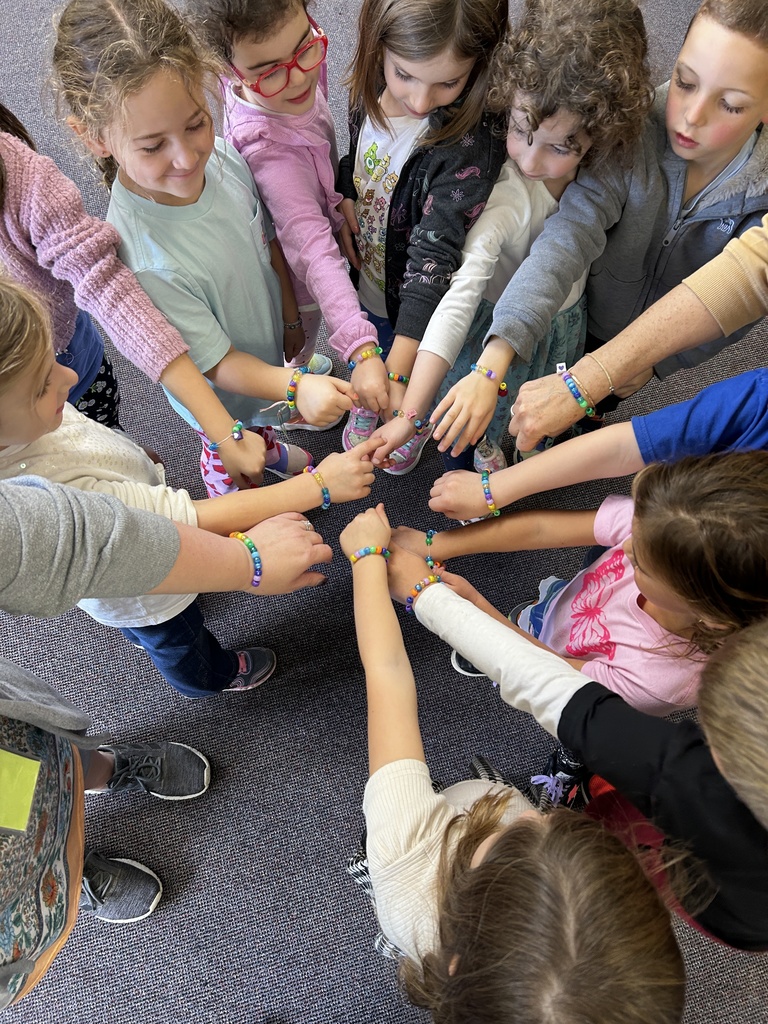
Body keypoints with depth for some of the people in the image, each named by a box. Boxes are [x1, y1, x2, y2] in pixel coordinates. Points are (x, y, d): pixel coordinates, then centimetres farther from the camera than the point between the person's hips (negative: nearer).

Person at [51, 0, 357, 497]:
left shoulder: (223, 153, -20)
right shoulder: (143, 257, -39)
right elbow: (217, 363, -30)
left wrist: (292, 321, 6)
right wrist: (294, 386, -45)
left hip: (271, 349, 6)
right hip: (222, 400, -5)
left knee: (261, 424, 37)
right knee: (233, 465, 25)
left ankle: (270, 450, 71)